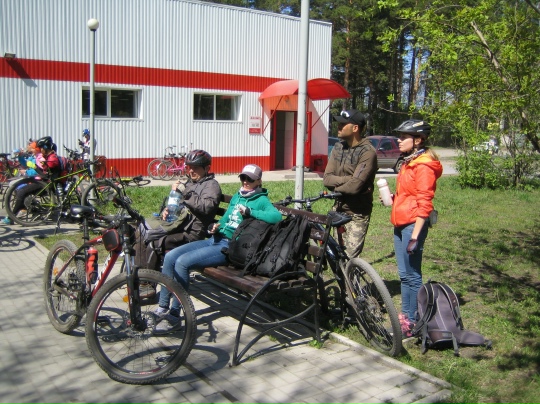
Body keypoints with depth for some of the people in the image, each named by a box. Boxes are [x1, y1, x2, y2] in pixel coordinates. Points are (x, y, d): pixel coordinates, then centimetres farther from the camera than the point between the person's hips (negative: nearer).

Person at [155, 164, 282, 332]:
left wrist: (250, 211, -21)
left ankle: (174, 315, -11)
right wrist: (215, 227, 7)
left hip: (230, 247, -8)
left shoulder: (261, 200, -1)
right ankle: (162, 308, -1)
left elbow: (277, 216, -21)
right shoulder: (236, 196, 22)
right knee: (170, 256, -8)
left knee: (182, 262, -23)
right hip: (215, 239, 8)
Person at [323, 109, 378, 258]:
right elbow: (327, 178, -2)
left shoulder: (368, 152, -16)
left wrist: (336, 186, -7)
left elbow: (354, 186, -25)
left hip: (357, 214, -6)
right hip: (339, 208, 6)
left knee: (349, 258, -6)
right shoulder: (338, 147, 5)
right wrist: (347, 179, -17)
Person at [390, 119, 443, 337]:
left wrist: (415, 234, -20)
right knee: (404, 274, 15)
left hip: (413, 225, -10)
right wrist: (393, 197, 8)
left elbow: (424, 203, -17)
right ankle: (405, 315, 25)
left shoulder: (423, 166, -13)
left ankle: (412, 323, 7)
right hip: (401, 224, 10)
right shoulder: (409, 162, 16)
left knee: (412, 275, -2)